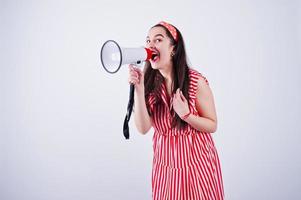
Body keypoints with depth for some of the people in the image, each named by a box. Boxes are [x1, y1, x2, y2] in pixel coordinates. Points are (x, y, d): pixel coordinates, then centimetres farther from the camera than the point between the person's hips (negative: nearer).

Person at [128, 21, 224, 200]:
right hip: (165, 162, 3)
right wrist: (139, 89, -22)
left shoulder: (196, 81, -14)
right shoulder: (149, 82, -5)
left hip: (197, 161, -2)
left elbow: (212, 125, -6)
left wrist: (185, 115, -23)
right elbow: (143, 128, -12)